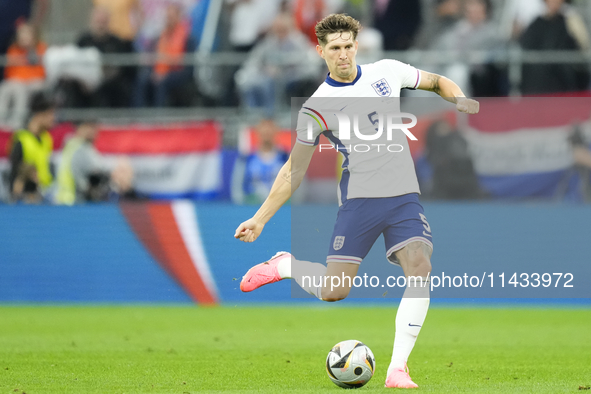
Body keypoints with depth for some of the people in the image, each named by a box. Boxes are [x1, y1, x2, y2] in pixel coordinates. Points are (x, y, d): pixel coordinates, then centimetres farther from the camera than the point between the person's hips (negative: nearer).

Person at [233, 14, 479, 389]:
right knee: (333, 291, -9)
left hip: (404, 196, 2)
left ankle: (398, 369, -16)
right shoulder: (317, 106, -2)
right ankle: (283, 265, 24)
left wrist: (458, 98, -3)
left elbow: (437, 82, 20)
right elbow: (294, 170, -1)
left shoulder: (386, 72, 5)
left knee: (420, 268, -22)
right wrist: (260, 218, -7)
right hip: (359, 199, -2)